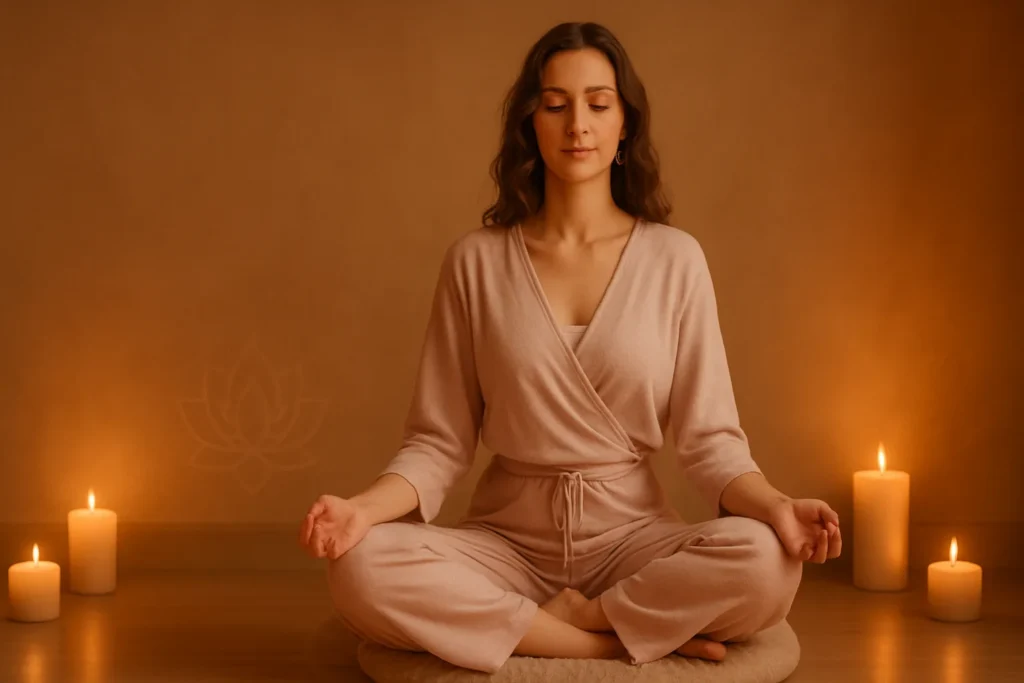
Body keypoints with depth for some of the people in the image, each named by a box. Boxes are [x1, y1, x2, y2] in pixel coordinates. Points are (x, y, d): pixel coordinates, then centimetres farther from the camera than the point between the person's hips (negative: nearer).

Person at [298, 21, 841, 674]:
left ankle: (563, 616, -10)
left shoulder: (674, 258, 0)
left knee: (766, 561, -31)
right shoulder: (476, 261, 1)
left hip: (633, 534, -1)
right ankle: (630, 640, -18)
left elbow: (709, 436, -1)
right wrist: (365, 506, -19)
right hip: (508, 539, 1)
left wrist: (772, 503, -23)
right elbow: (440, 441, 1)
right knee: (360, 567, -29)